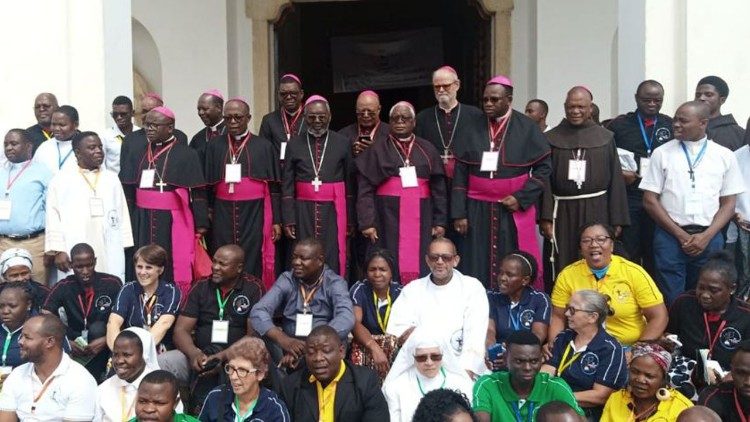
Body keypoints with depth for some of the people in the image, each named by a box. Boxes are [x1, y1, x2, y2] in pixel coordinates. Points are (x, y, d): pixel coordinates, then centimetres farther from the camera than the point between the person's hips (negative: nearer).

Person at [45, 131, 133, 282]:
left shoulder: (112, 179, 14)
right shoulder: (61, 179, 5)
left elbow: (122, 215, 12)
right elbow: (54, 217, 1)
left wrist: (123, 249, 6)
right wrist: (58, 250, -7)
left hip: (110, 255, 2)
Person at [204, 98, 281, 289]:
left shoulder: (263, 146, 3)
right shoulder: (214, 145, 8)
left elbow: (274, 187, 2)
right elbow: (208, 184, 9)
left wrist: (276, 221, -1)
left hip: (254, 214, -2)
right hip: (223, 215, 2)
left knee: (252, 263, -1)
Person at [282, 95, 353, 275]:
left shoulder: (342, 143, 3)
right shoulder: (294, 144, 6)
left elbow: (350, 183, 3)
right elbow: (287, 185, 5)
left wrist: (350, 219, 2)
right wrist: (288, 219, -1)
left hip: (333, 211, -1)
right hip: (304, 211, 1)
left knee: (332, 260, -1)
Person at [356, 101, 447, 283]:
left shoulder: (427, 150, 10)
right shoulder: (377, 150, 5)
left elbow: (438, 188, 8)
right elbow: (365, 189, -2)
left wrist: (440, 222, 2)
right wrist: (367, 222, -11)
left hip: (420, 219, 2)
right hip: (388, 218, -1)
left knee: (418, 264, 2)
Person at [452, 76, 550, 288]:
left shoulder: (526, 127, -1)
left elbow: (544, 167, -1)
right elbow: (460, 173, 4)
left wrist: (521, 198, -11)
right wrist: (459, 213, -1)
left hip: (515, 210, -1)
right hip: (478, 212, 2)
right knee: (478, 269, 2)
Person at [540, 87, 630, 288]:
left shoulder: (605, 138, 4)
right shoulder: (551, 138, 3)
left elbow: (615, 180, 4)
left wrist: (617, 220, 0)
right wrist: (545, 217, -8)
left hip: (596, 212, 0)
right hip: (562, 213, 0)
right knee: (561, 270, 3)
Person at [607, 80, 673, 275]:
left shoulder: (671, 126, 7)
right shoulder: (618, 125, 2)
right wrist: (619, 174, -11)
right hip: (627, 199, -2)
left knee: (654, 255, 9)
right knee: (628, 255, 3)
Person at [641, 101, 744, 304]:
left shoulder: (725, 156, 5)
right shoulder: (662, 153, 2)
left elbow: (728, 203, 6)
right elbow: (650, 200, 0)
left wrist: (706, 236, -8)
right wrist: (680, 235, -6)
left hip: (709, 238, 1)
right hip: (670, 236, -1)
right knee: (672, 301, 0)